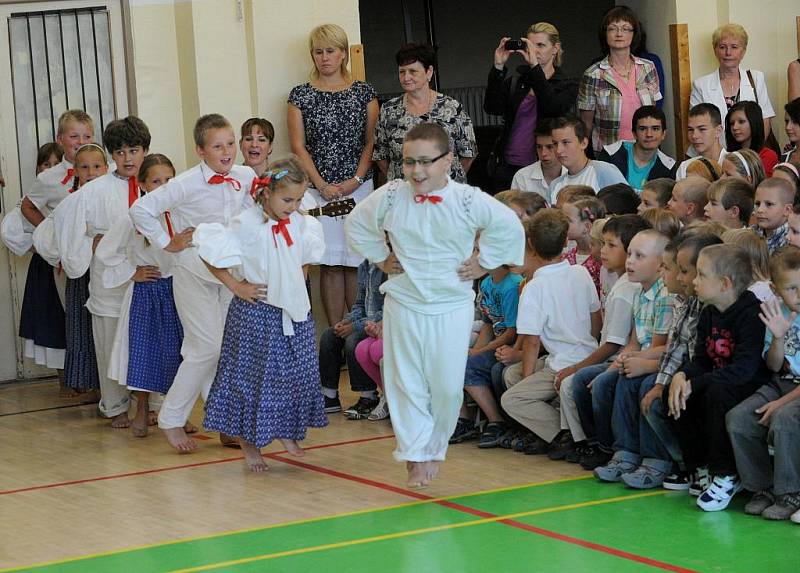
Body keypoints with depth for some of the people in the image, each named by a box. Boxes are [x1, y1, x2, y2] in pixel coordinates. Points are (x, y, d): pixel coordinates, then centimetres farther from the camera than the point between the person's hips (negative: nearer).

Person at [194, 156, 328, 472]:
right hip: (256, 313, -5)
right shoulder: (245, 224, -17)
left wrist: (298, 283, 9)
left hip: (294, 312, 5)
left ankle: (287, 431, 27)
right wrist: (236, 286, -12)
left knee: (298, 373, 8)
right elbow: (209, 254, -15)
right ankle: (249, 441, 15)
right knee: (252, 377, 2)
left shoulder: (301, 224, 0)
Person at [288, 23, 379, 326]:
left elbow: (372, 141, 4)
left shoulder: (364, 92, 6)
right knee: (330, 264, 1)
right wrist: (322, 185, -9)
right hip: (319, 190, 0)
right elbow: (298, 145, 0)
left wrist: (356, 180, -8)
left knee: (357, 262, 1)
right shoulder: (301, 95, 4)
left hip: (359, 187, 0)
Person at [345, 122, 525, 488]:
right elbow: (356, 223, 12)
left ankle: (434, 447, 24)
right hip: (403, 304, 1)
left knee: (447, 386, 2)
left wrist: (482, 263, 1)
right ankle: (416, 456, 12)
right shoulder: (390, 197, -5)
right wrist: (381, 258, 8)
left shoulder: (468, 200, -10)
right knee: (406, 383, 3)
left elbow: (509, 226, 2)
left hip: (452, 306, -1)